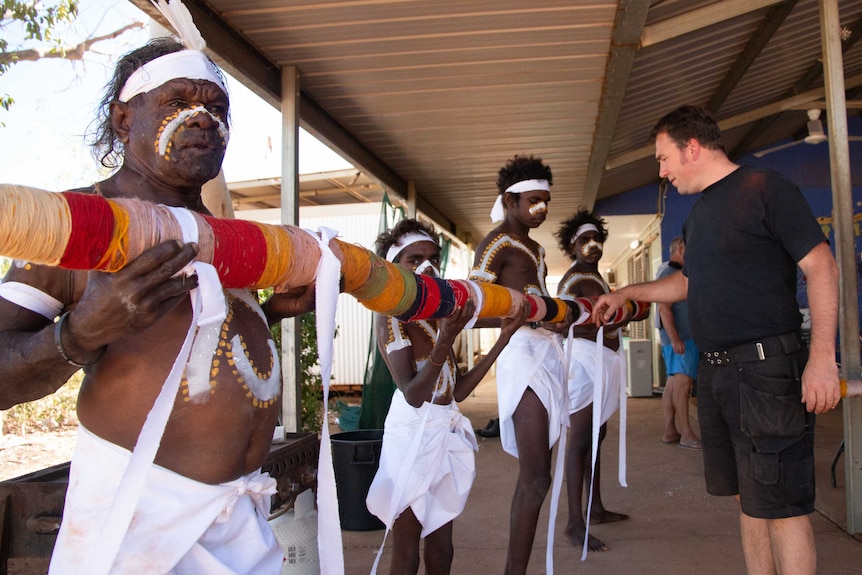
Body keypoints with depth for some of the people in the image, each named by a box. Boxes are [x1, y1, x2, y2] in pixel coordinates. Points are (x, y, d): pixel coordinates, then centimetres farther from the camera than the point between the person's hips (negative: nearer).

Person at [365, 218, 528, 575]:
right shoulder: (390, 315, -11)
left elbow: (457, 391, 6)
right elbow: (413, 394, -21)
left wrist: (504, 337, 6)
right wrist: (446, 340, -33)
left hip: (447, 433, 8)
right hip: (414, 434, -7)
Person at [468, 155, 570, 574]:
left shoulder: (534, 248, 22)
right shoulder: (496, 244, -4)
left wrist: (563, 315, 8)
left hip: (548, 353, 9)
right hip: (522, 354, -9)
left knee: (535, 474, 10)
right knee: (535, 478, -13)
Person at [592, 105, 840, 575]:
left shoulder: (764, 189, -7)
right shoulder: (697, 215, 18)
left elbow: (822, 267, -12)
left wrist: (822, 356, -19)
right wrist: (625, 293, 28)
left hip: (765, 368, -8)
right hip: (714, 372, 8)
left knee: (780, 505, -4)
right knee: (747, 498, 14)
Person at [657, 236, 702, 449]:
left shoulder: (680, 273, 19)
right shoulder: (668, 273, -11)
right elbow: (664, 308, -20)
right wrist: (674, 337, -26)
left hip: (688, 336, 10)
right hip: (680, 338, -10)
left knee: (674, 383, 8)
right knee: (683, 382, -12)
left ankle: (670, 431, 11)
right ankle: (686, 434, -12)